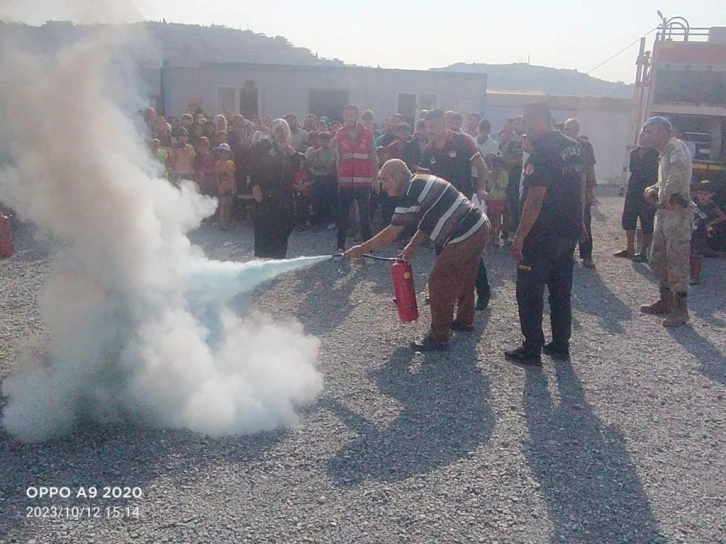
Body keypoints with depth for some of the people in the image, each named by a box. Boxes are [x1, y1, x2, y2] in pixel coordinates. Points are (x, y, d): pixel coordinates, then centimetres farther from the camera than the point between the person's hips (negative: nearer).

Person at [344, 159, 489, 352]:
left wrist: (361, 249, -2)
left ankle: (439, 339, 4)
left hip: (465, 237, -10)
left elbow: (391, 233, -12)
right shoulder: (421, 182, 14)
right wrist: (412, 246, 12)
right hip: (479, 227, 10)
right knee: (463, 278, 24)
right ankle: (465, 321, 42)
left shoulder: (409, 193, -16)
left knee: (440, 283, -3)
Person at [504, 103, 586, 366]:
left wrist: (520, 236, -20)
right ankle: (561, 346, 25)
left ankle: (532, 350, 6)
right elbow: (581, 187, 17)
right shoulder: (575, 147, 10)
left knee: (529, 292, 1)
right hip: (570, 233, 9)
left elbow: (535, 198, -23)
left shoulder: (542, 152, -18)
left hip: (542, 236, -9)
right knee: (561, 292, 16)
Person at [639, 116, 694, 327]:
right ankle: (665, 302, 27)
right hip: (664, 212, 10)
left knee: (677, 262, -6)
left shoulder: (675, 146, -11)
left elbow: (681, 170, -33)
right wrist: (653, 189, 8)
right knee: (658, 260, 16)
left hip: (677, 212, -10)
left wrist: (665, 195, -24)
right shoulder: (664, 152, 19)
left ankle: (681, 310, 1)